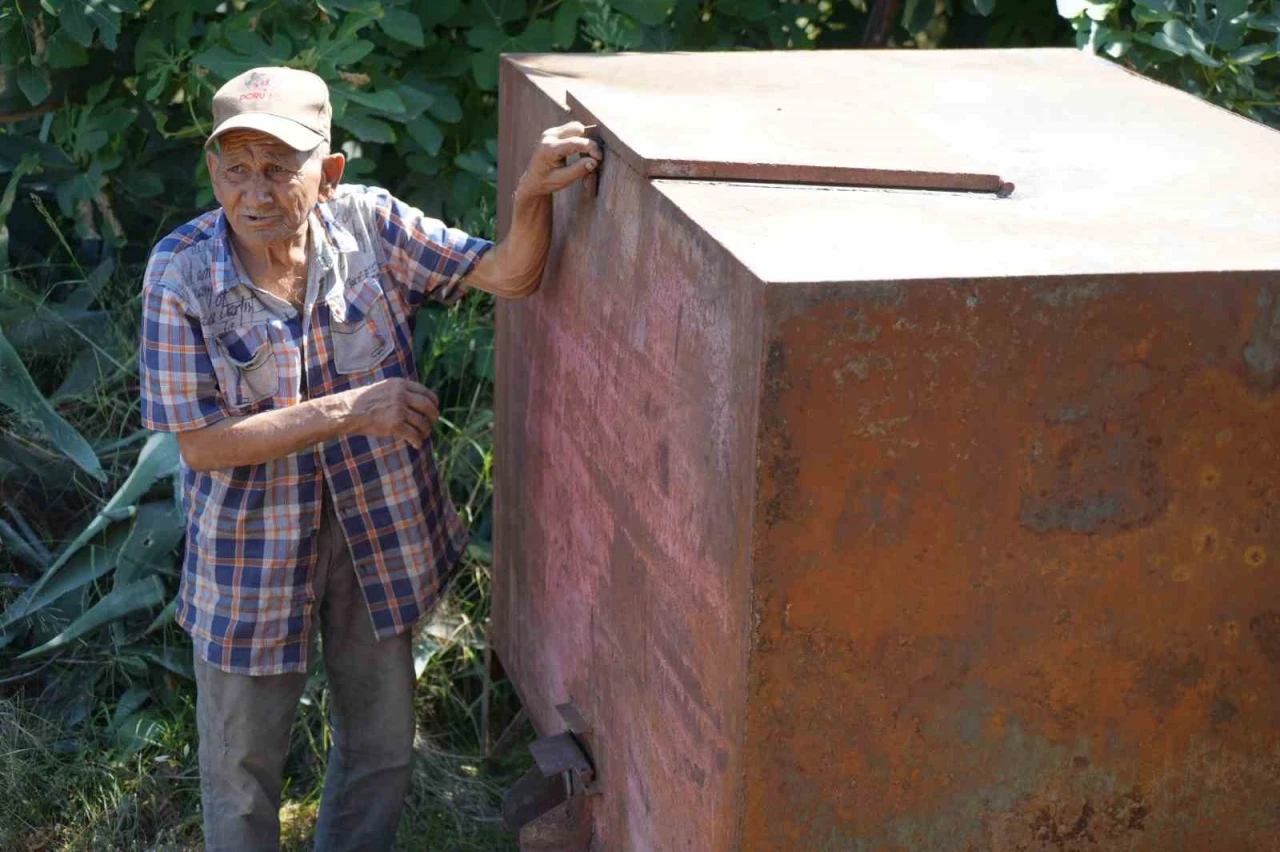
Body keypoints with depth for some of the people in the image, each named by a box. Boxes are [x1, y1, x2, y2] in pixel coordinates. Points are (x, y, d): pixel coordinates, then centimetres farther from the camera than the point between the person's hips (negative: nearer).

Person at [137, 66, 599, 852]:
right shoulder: (182, 274, -20)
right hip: (253, 548, -3)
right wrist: (350, 410, -28)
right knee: (245, 757, 17)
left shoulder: (370, 224, -13)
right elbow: (200, 442, -21)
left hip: (379, 529, 3)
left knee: (383, 744, 22)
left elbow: (509, 274, -15)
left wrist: (535, 192, -36)